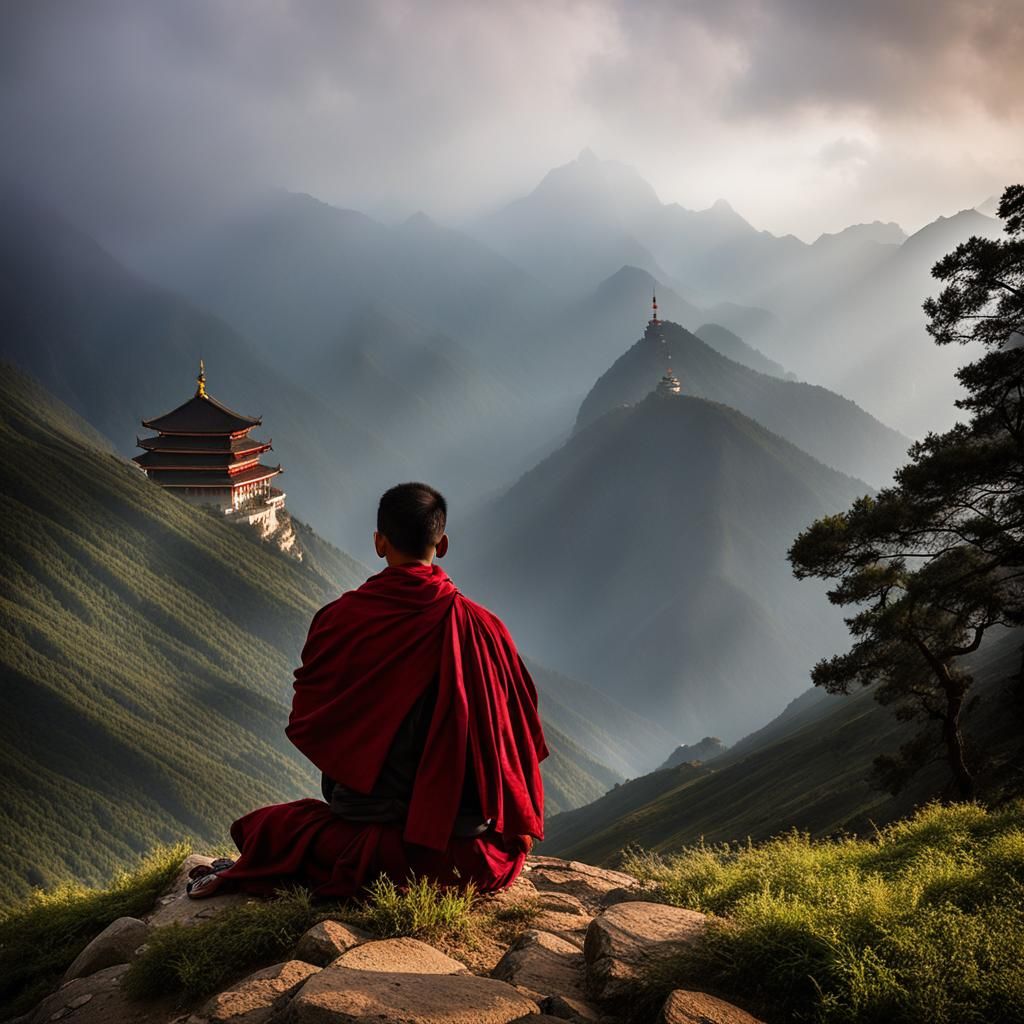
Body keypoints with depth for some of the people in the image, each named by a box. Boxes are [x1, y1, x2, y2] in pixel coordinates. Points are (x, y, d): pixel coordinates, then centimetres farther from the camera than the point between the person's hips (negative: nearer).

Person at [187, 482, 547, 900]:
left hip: (367, 846, 0)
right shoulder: (480, 626, -9)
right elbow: (521, 734, -1)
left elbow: (304, 720, 3)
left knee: (269, 826, 27)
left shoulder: (340, 620, -10)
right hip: (466, 856, 0)